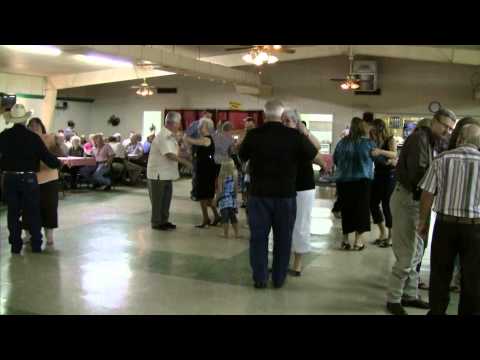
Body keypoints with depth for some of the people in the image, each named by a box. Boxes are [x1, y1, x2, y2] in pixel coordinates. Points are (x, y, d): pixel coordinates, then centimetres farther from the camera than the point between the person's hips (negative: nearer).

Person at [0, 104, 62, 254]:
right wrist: (58, 163, 10)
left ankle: (15, 245, 12)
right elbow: (47, 156, -8)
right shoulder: (33, 137, -10)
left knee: (13, 212, 10)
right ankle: (36, 245, 11)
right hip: (28, 178, -2)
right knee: (33, 212, 8)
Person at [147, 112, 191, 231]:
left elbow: (174, 153, 16)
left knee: (166, 198, 15)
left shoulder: (171, 136, 11)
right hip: (158, 173, -9)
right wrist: (185, 161, -20)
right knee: (158, 199, 2)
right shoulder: (163, 136, -20)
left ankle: (164, 221, 25)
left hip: (167, 173, 9)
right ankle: (156, 222, 12)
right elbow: (170, 155, -26)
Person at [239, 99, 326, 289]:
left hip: (259, 194, 0)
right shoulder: (294, 135, -8)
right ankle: (279, 279, 20)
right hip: (286, 195, 0)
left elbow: (241, 157, 13)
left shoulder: (253, 135, -5)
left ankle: (260, 278, 14)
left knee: (258, 237, 10)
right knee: (283, 238, 12)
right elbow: (319, 159, 1)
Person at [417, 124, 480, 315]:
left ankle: (436, 311, 24)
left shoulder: (442, 159, -3)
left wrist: (423, 221, 7)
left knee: (440, 273, 14)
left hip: (445, 223, 1)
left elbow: (427, 193, -4)